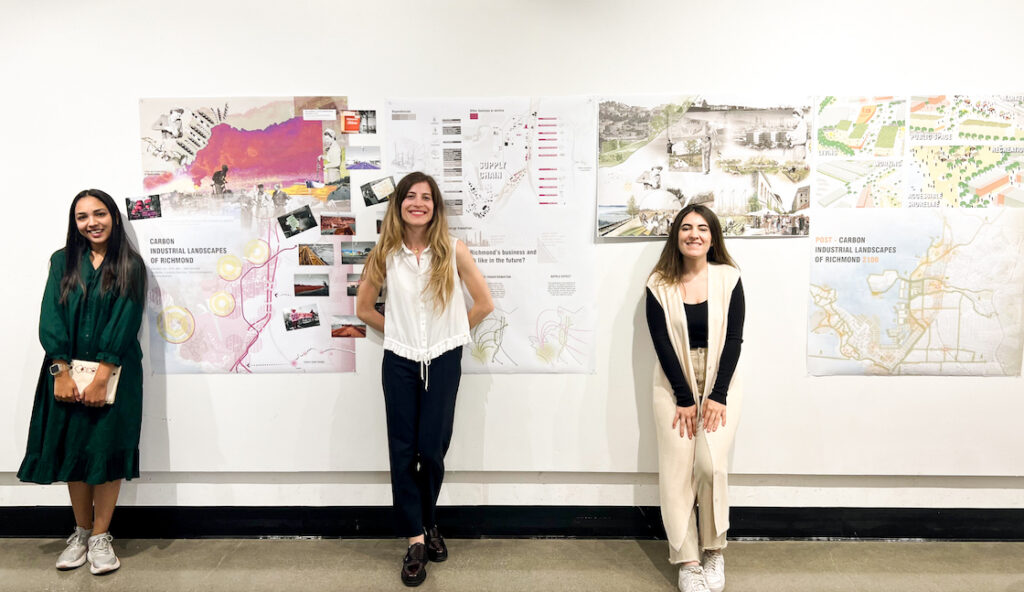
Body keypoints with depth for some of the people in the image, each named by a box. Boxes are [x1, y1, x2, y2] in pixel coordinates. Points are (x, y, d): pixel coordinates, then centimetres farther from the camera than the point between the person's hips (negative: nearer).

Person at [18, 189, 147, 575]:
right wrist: (61, 373, -12)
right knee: (73, 449, 8)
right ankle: (81, 533, 23)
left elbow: (125, 323, -9)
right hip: (67, 373, 3)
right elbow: (50, 317, -1)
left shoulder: (130, 265, -1)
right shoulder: (63, 262, 7)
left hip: (114, 374, -2)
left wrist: (101, 378, -16)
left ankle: (100, 537, 14)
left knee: (107, 449, 0)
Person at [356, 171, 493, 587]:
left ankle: (427, 524, 30)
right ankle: (416, 539, 15)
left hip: (443, 362, -1)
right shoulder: (385, 253, -1)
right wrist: (399, 333, 7)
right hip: (399, 362, 1)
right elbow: (364, 308, 9)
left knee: (432, 450, 4)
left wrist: (446, 334, 5)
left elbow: (484, 304, -1)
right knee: (403, 451, 2)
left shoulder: (453, 251, -6)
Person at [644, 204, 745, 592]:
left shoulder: (728, 278, -1)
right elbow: (662, 343, -5)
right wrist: (684, 399, -10)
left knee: (711, 464, -13)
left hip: (720, 382, 0)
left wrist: (718, 396, -11)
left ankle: (714, 551, 10)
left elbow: (734, 339, -4)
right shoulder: (659, 284, -2)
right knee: (676, 469, -5)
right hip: (674, 384, 0)